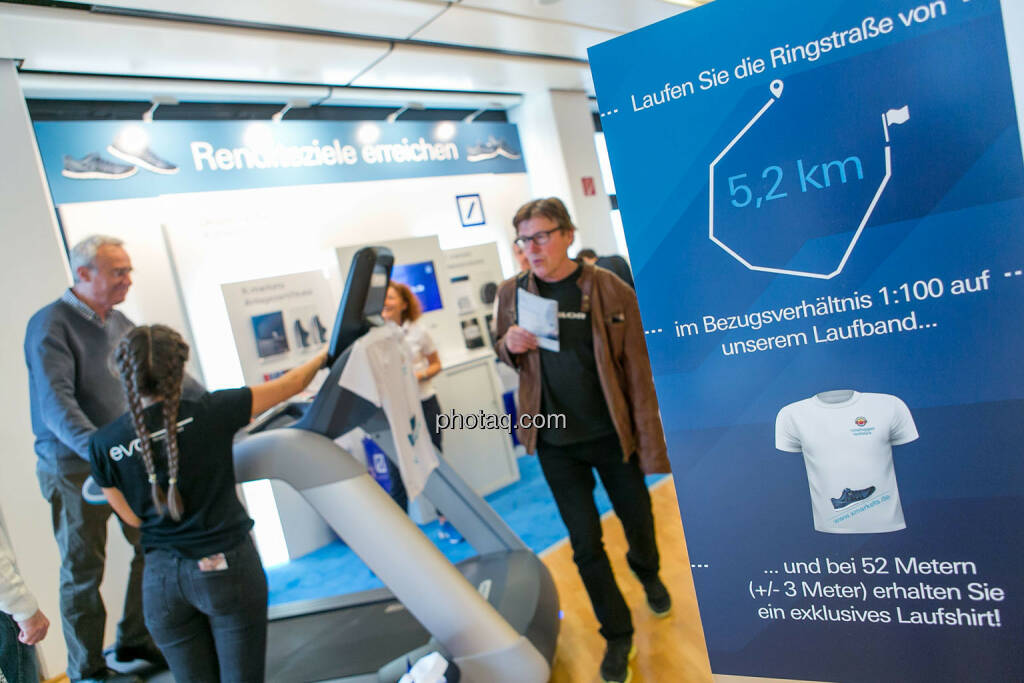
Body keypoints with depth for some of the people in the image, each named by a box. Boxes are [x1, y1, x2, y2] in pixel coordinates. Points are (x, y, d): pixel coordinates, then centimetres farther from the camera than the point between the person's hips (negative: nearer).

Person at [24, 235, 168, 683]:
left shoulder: (119, 323, 7)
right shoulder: (51, 326, -15)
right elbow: (57, 403, -25)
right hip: (75, 470, -7)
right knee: (83, 571, 6)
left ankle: (135, 641, 32)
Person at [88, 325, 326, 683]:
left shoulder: (103, 445, -6)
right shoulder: (211, 413, -14)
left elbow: (134, 518, 7)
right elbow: (291, 384, -1)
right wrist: (326, 354, 17)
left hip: (162, 580, 3)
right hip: (227, 568, -3)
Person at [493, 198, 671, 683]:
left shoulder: (612, 291, -12)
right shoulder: (512, 292, -3)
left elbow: (638, 372, -10)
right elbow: (502, 352, 12)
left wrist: (651, 446, -11)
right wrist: (510, 344, -13)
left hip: (612, 436, -1)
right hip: (554, 443, 2)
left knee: (639, 525, 17)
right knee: (585, 543, 9)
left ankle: (648, 576, 53)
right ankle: (617, 634, 31)